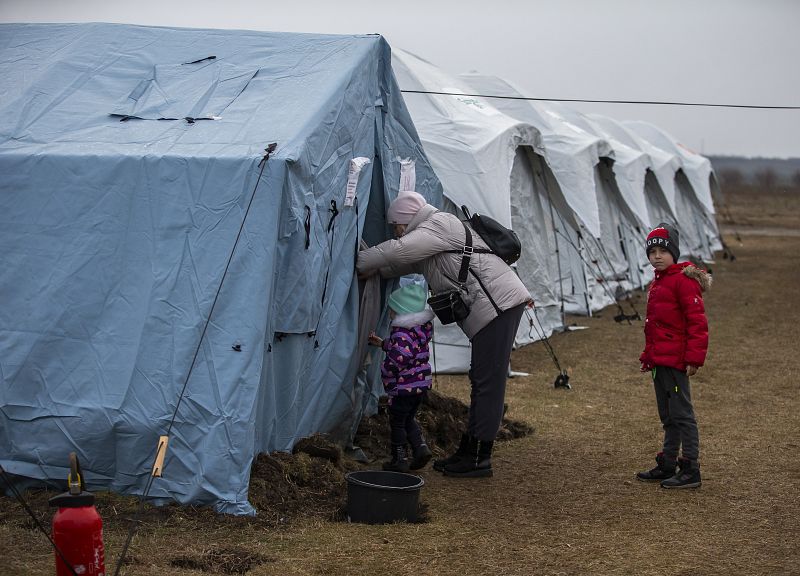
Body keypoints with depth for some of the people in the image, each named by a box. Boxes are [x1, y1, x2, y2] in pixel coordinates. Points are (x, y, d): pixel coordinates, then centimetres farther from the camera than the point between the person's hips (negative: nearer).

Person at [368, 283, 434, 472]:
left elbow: (398, 359, -33)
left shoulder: (402, 334, -24)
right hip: (422, 384, 9)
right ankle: (421, 447, 11)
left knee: (397, 422, 7)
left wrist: (385, 370, -14)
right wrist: (383, 343, 27)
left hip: (404, 386, -9)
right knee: (409, 418, 24)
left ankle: (400, 459, 13)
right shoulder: (421, 328, 6)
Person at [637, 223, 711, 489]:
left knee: (682, 414, -6)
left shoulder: (684, 280, -12)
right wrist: (648, 356, 23)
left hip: (675, 361, -10)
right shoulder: (656, 284, 17)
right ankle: (667, 465, 25)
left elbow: (697, 321, -18)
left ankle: (690, 470, -3)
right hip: (659, 362, 10)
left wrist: (694, 357, -22)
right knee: (668, 417, 17)